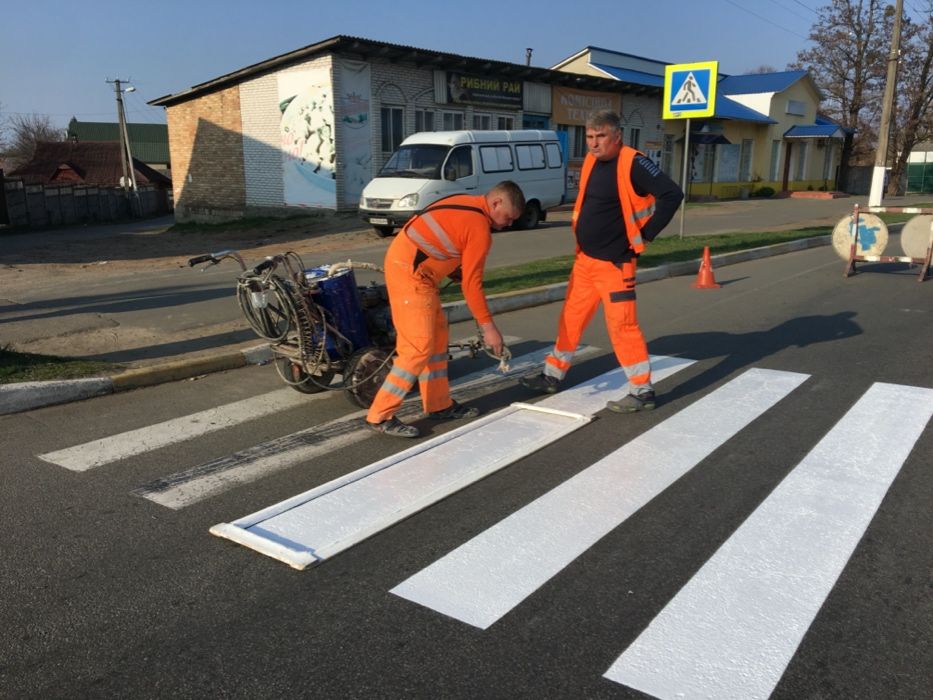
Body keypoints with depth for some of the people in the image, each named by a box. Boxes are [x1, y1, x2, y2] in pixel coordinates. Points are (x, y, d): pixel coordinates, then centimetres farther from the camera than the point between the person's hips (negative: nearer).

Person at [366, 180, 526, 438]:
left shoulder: (465, 203, 13)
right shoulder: (480, 228, -15)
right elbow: (471, 283, -14)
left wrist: (455, 268, 8)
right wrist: (488, 327, -9)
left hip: (406, 262, 10)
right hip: (409, 272, -10)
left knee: (437, 336, 14)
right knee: (419, 347, -10)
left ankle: (438, 404, 22)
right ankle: (381, 416, -6)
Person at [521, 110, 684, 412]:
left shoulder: (632, 164, -16)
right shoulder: (591, 161, 8)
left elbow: (672, 194, -21)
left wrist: (645, 235, -17)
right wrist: (581, 228, 13)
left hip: (614, 263, -8)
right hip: (584, 259, 8)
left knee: (622, 325, -5)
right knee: (571, 318, 15)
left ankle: (642, 391, 6)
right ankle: (552, 376, 28)